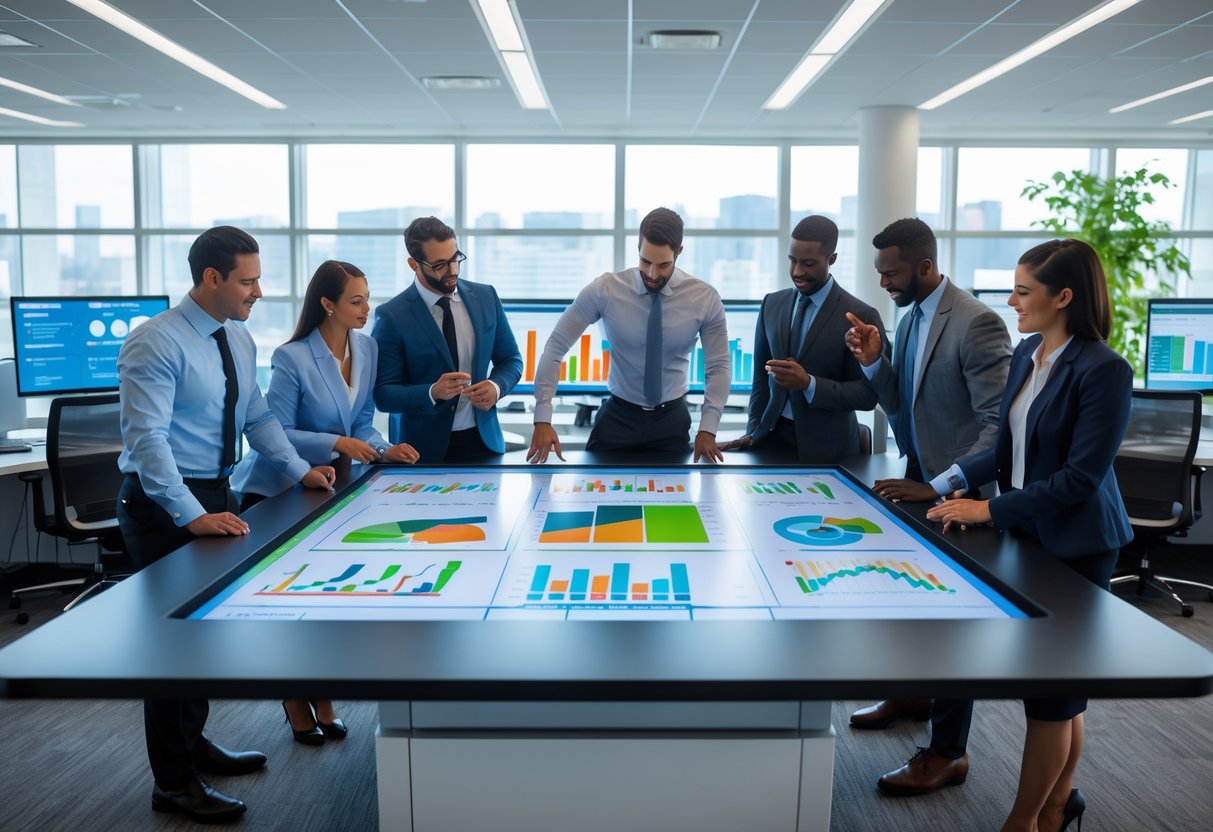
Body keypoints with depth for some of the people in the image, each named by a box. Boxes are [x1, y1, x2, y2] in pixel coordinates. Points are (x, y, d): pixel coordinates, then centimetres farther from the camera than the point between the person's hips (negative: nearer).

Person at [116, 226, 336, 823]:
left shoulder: (239, 341, 8)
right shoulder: (156, 343, -18)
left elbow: (257, 416, 15)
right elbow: (146, 438, -25)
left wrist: (300, 470, 4)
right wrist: (191, 515, -33)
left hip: (216, 494, 8)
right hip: (165, 504, -8)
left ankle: (193, 744, 36)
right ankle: (173, 784, 13)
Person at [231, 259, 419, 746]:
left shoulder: (367, 349, -3)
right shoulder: (292, 358, -21)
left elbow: (362, 424, 2)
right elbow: (278, 432, -20)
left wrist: (383, 451, -17)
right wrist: (336, 444, -30)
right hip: (275, 491, -5)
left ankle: (320, 700, 24)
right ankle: (296, 702, 25)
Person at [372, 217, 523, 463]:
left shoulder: (486, 297, 0)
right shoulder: (392, 316, -11)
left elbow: (511, 360, 8)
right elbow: (383, 394, -11)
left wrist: (496, 386, -13)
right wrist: (432, 393, -27)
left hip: (482, 440, 3)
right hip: (423, 448, -3)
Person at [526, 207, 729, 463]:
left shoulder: (705, 299, -11)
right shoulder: (604, 290, -15)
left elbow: (718, 367, -4)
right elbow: (556, 346, -14)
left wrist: (707, 429, -16)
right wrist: (542, 419, -21)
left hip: (672, 421, 1)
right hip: (617, 416, -1)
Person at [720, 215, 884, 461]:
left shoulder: (860, 316, -9)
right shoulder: (772, 304, 6)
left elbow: (867, 394, -11)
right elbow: (761, 376, 10)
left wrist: (809, 383, -23)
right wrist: (754, 432, 1)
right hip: (772, 436, 4)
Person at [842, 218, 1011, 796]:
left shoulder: (976, 323, -20)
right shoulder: (910, 319, 7)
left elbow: (1000, 425, -22)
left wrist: (940, 488, -27)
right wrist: (873, 363, -7)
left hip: (958, 492, -7)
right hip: (917, 480, 8)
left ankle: (948, 752, 18)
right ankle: (913, 692, 42)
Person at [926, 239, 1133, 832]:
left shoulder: (1103, 370, -19)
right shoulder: (1026, 353, 5)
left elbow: (1080, 477, -21)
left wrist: (991, 509, -21)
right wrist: (954, 479, 0)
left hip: (1075, 546, -7)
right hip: (1026, 533, 7)